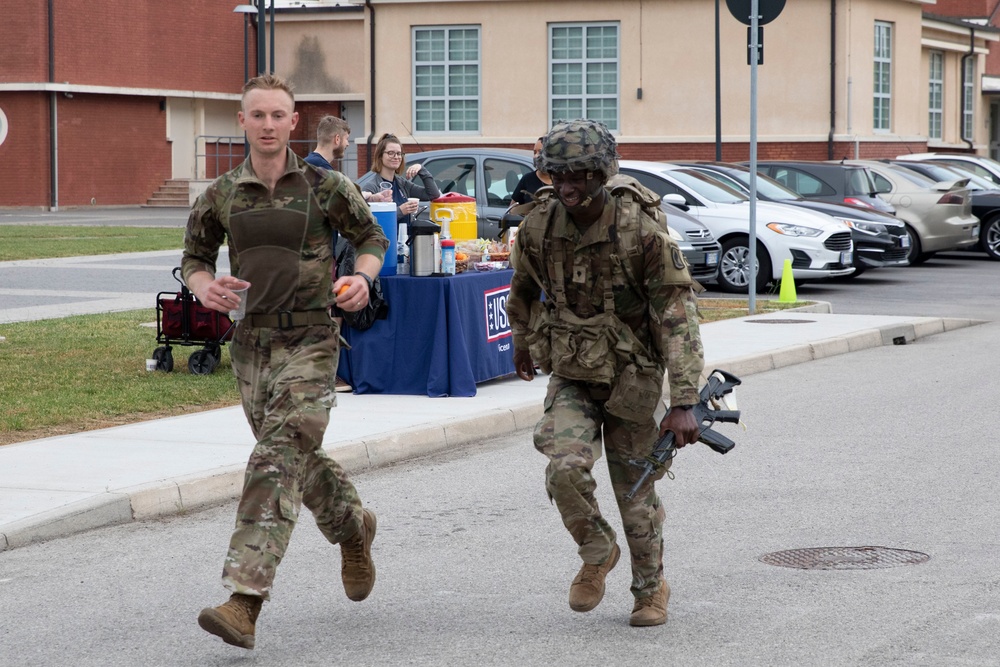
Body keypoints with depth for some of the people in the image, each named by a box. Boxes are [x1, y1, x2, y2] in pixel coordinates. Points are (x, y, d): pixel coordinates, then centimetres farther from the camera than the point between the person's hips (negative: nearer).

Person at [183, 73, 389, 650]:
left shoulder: (325, 187, -3)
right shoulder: (221, 195, 4)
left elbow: (372, 237, 9)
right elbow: (195, 256, 14)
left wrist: (362, 276, -12)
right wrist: (204, 286, -10)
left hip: (310, 342, -4)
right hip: (251, 342, 4)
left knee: (279, 456, -16)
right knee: (300, 457, 17)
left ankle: (246, 599, -24)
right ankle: (353, 528, 48)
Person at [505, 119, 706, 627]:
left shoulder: (641, 230, -21)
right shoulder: (538, 226, -9)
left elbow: (677, 316, -22)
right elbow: (523, 289, 14)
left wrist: (684, 402, -28)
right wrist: (521, 344, 30)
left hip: (631, 376, -2)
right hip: (570, 376, 2)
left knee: (636, 491, 6)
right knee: (566, 469, -21)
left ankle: (651, 589, 31)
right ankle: (596, 554, 9)